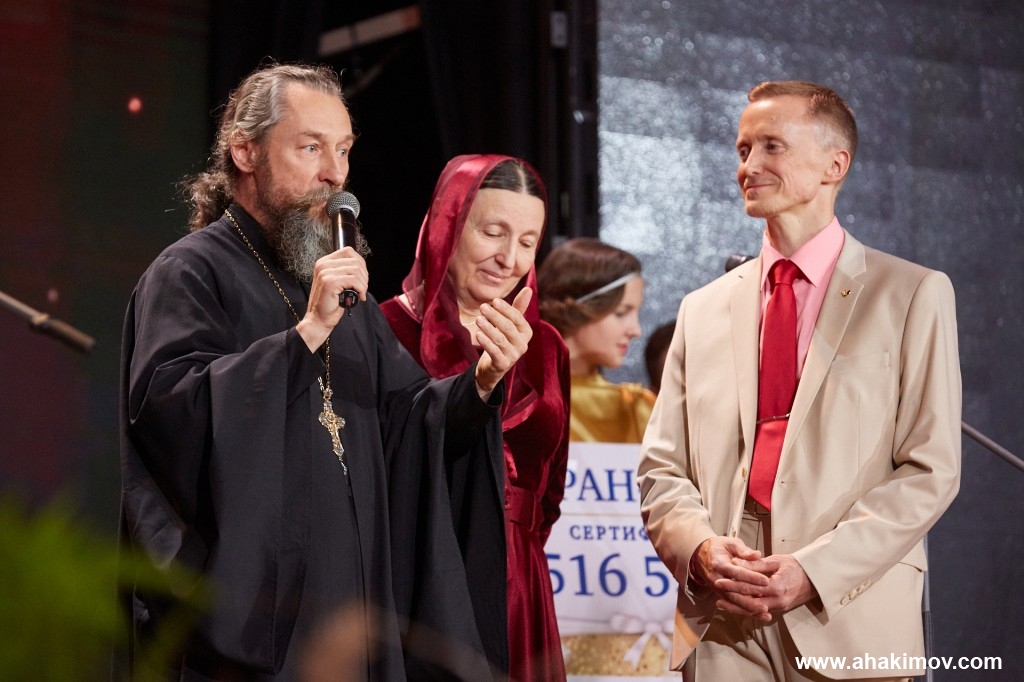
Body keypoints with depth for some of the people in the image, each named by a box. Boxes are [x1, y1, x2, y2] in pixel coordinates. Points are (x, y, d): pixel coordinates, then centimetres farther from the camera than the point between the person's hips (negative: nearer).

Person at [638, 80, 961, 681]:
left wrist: (814, 571, -13)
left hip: (848, 626, -3)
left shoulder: (914, 296, 3)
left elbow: (931, 470, -4)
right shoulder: (703, 311, 15)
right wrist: (700, 547, -9)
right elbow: (662, 469, 12)